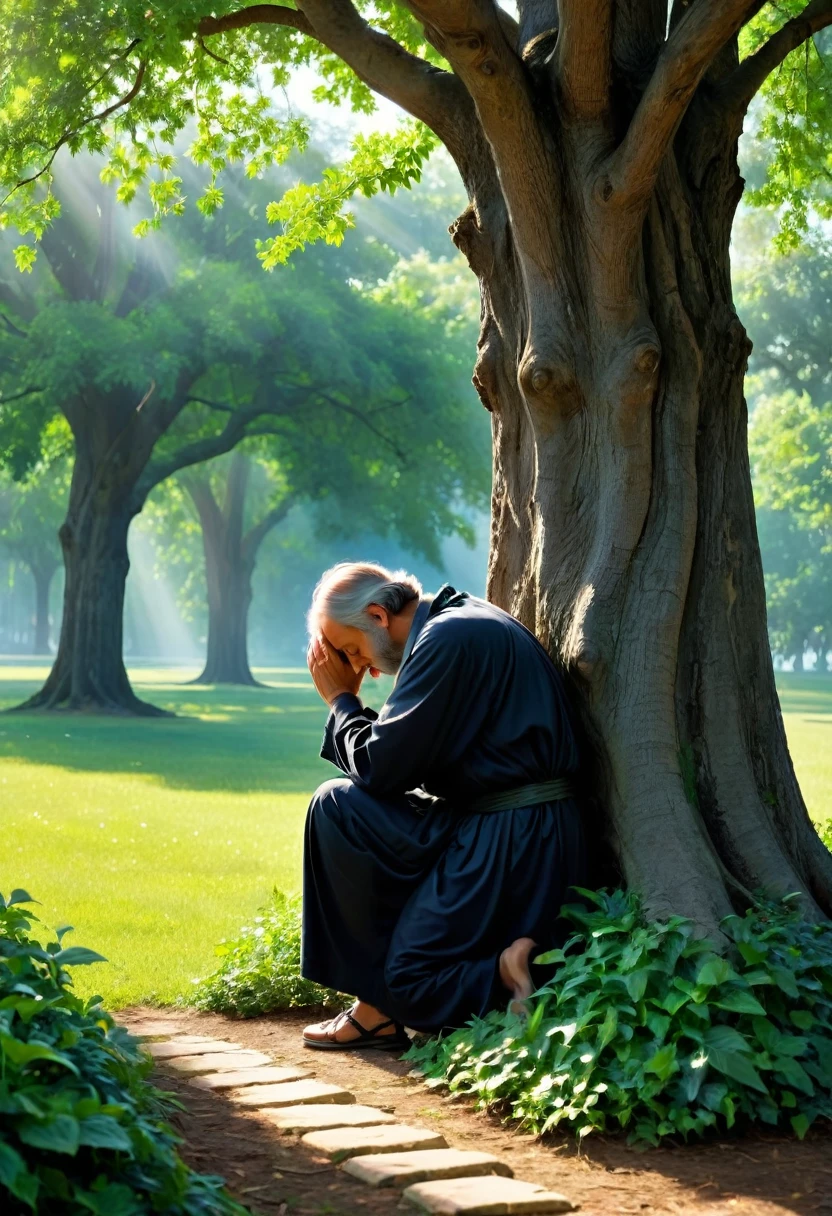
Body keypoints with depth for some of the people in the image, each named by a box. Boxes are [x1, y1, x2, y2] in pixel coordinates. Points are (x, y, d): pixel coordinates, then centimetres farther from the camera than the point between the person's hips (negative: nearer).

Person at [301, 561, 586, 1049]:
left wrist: (341, 698, 1)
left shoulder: (450, 638, -16)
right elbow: (407, 762, 20)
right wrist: (348, 702, 10)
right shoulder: (463, 622, 15)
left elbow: (379, 768, -14)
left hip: (508, 840, -10)